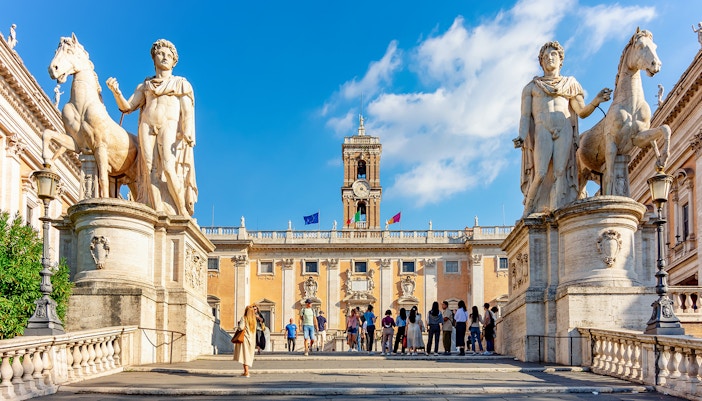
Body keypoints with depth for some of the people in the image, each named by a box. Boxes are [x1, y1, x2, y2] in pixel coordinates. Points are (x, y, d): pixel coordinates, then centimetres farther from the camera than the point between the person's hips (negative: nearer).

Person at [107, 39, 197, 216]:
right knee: (151, 170, -12)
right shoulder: (145, 86, 24)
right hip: (147, 128, 3)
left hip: (170, 127, -3)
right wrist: (116, 92, -3)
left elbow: (187, 111, 3)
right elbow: (127, 107, 17)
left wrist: (188, 133, -14)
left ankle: (183, 212, -16)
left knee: (169, 168, -21)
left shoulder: (181, 84, 16)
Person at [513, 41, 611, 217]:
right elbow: (525, 116, 10)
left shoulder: (570, 84, 22)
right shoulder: (531, 87, 20)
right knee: (541, 173, -18)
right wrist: (521, 137, -8)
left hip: (565, 131, 1)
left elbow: (582, 112, 13)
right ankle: (528, 213, -10)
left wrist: (596, 102, -8)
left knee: (560, 172, -16)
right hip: (542, 131, -1)